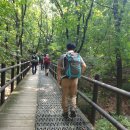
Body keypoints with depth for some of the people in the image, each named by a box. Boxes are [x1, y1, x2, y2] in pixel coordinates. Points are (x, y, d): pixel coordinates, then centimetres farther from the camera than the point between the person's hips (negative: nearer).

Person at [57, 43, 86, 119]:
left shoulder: (63, 56, -2)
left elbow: (59, 68, -5)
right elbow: (84, 66, 0)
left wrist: (59, 78, 2)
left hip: (65, 78, -2)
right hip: (75, 78, 2)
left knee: (65, 96, 10)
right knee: (73, 95, 14)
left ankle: (65, 113, 17)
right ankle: (73, 110, 0)